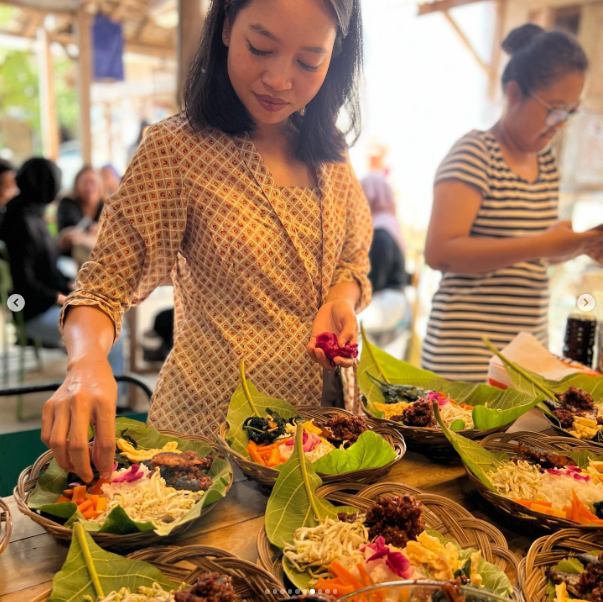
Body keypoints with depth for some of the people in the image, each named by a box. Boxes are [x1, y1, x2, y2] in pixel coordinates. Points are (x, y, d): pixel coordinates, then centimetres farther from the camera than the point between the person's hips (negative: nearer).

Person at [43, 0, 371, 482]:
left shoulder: (331, 154, 1)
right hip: (214, 413, -4)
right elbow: (105, 284, -14)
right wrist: (87, 362, -35)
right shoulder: (174, 149, -15)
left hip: (320, 409, 5)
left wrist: (343, 299, -11)